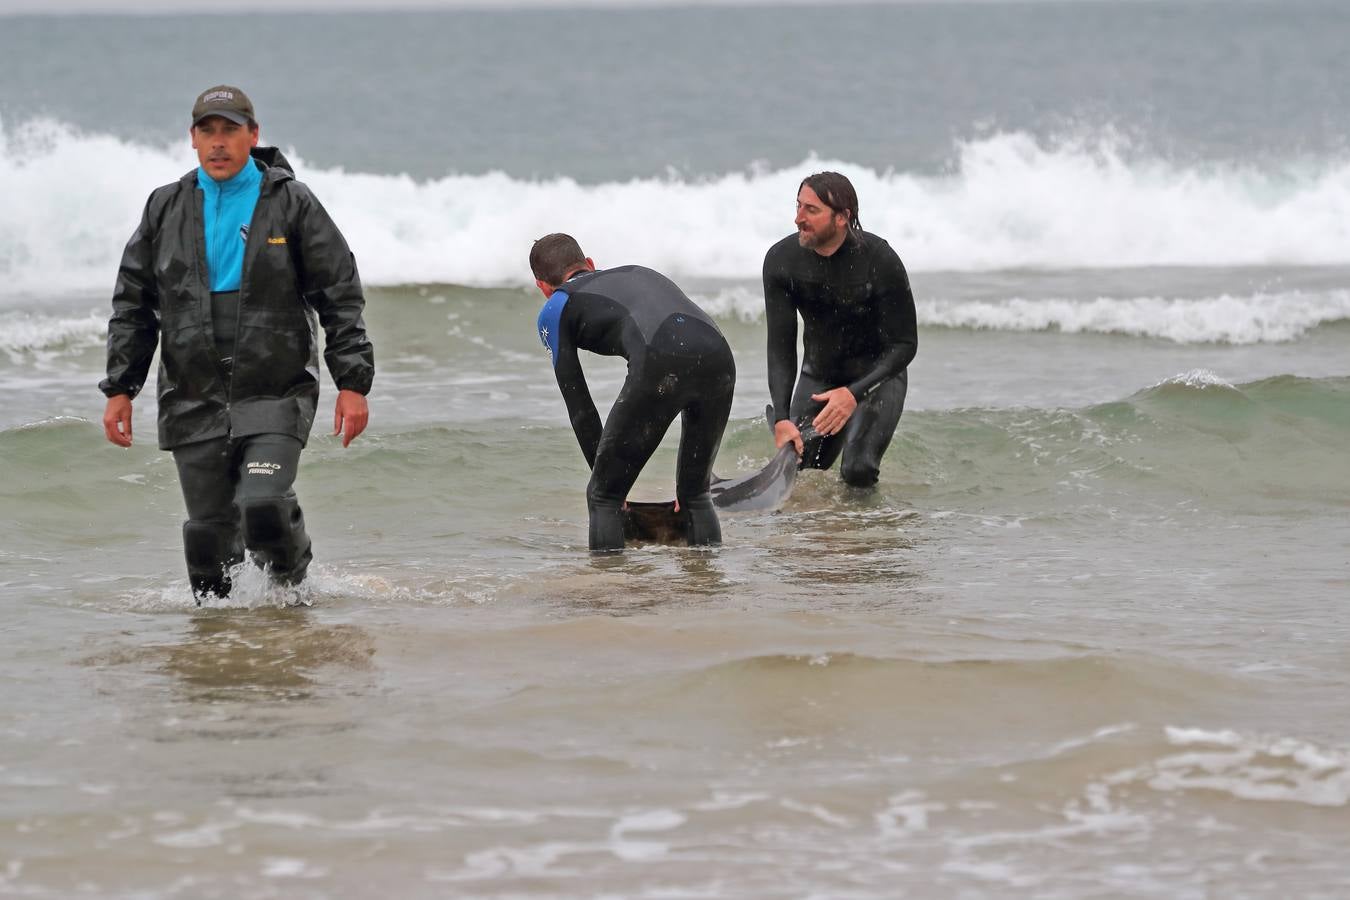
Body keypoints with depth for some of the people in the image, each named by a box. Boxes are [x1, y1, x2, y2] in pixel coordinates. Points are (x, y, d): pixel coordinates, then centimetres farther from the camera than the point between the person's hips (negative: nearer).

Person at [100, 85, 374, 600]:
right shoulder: (166, 208, 10)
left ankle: (293, 592, 5)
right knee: (209, 529, 2)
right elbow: (133, 305, 15)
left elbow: (340, 297, 2)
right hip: (194, 400, 3)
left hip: (275, 394, -3)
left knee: (265, 505, -19)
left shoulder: (291, 204, 1)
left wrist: (353, 383, -5)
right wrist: (119, 389, 9)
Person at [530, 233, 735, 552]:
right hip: (719, 356, 5)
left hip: (660, 364, -5)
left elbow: (580, 406, 24)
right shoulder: (639, 273, 41)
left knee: (604, 498, 12)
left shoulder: (555, 310, 25)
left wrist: (604, 475, 36)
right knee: (696, 495, 25)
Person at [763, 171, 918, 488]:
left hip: (876, 376, -4)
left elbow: (904, 345, -18)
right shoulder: (781, 259, -15)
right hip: (818, 376, 4)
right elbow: (780, 346, -13)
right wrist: (781, 418, -26)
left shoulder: (880, 260, -24)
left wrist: (854, 394, -32)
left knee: (858, 470, -24)